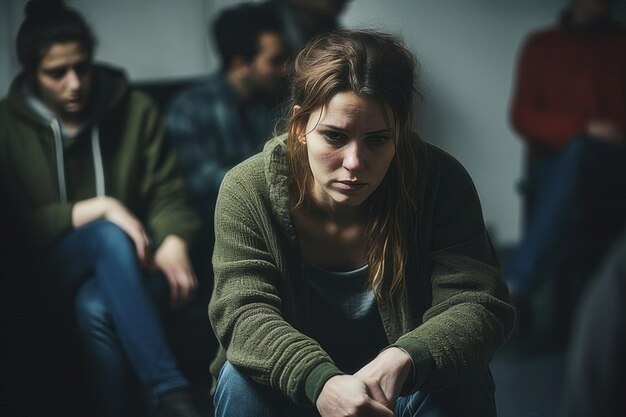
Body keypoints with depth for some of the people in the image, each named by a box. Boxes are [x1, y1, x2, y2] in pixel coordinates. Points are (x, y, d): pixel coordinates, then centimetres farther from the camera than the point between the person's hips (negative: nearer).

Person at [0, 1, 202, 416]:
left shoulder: (135, 109, 1)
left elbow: (167, 193, 0)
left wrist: (174, 244, -24)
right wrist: (98, 209, -22)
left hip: (130, 264, 1)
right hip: (55, 269, 0)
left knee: (96, 309, -38)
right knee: (110, 236, -37)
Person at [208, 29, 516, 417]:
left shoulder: (440, 184, -18)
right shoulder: (247, 190, -18)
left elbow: (480, 308, -24)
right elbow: (243, 313, -27)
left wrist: (401, 360, -46)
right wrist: (320, 382, -48)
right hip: (297, 384, 1)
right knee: (243, 379, -30)